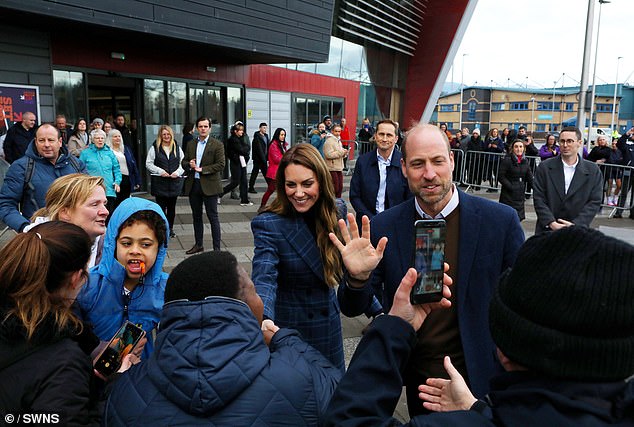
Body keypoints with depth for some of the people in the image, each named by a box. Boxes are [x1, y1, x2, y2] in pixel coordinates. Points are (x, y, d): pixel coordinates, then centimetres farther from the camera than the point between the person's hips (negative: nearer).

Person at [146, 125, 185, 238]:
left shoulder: (177, 148, 9)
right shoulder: (154, 148, 2)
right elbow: (148, 164, 0)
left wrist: (178, 172, -9)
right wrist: (160, 171, -12)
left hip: (174, 181, 3)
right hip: (159, 182, -3)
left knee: (172, 207, 10)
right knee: (161, 207, -2)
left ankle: (170, 228, 22)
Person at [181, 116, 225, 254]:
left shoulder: (217, 145, -4)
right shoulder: (191, 144, 12)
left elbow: (221, 165, -11)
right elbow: (183, 162, 15)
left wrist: (202, 169, -16)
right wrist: (189, 165, -9)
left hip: (209, 185, -5)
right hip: (193, 185, 5)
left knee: (213, 217, -1)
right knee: (196, 216, 14)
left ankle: (217, 248, 6)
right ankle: (198, 244, 27)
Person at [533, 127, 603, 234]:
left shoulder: (593, 171, 2)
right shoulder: (544, 167, 0)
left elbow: (595, 202, -1)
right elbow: (538, 198, -4)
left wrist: (575, 224, -14)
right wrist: (551, 223, -15)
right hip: (547, 230, 0)